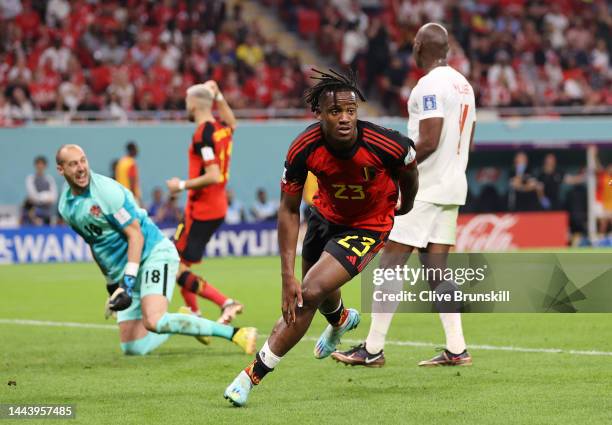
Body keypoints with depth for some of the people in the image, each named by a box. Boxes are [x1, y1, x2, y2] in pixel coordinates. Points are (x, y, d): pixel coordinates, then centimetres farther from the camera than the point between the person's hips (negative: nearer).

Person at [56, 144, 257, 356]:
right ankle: (188, 321, 22)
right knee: (132, 348, -3)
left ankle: (235, 333, -28)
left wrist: (128, 281, -24)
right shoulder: (66, 206, 6)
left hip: (153, 254, -8)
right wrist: (111, 283, 21)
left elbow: (135, 234, -17)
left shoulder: (107, 191, -17)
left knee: (154, 322, -31)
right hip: (122, 272, 8)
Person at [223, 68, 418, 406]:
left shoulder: (384, 144, -33)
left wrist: (407, 205, 14)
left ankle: (252, 375, -8)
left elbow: (408, 167, -7)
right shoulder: (303, 149, -28)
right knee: (321, 293, 26)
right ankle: (341, 320, 67)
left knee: (310, 294, -19)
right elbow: (289, 210, -18)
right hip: (326, 214, 4)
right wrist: (287, 276, -24)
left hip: (369, 225, -4)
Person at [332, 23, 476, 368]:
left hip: (423, 190, -9)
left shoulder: (431, 85, -14)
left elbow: (429, 142, -22)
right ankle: (457, 350, 6)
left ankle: (373, 349, -4)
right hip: (452, 188, 9)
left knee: (390, 265, -5)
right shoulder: (464, 85, 14)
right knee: (437, 270, 10)